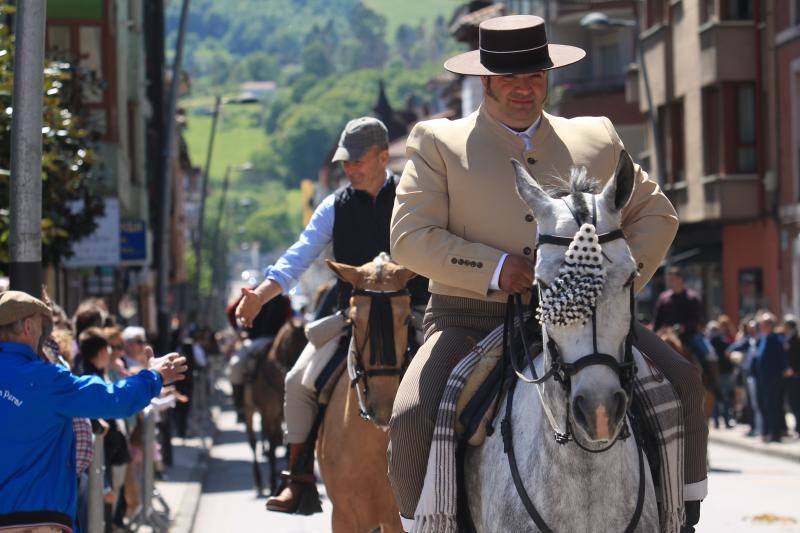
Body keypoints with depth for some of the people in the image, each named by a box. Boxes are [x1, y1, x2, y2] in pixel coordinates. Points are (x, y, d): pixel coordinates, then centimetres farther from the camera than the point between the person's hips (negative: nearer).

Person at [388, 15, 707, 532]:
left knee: (681, 380, -15)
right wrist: (494, 268, -17)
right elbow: (410, 238, -4)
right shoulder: (437, 144, 5)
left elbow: (656, 214, 19)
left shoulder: (597, 140, 14)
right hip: (471, 321, -2)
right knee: (414, 419, -27)